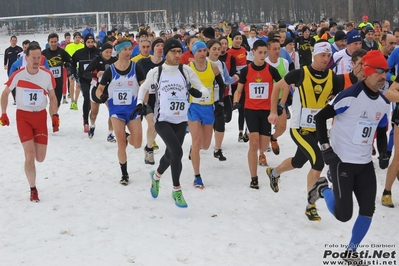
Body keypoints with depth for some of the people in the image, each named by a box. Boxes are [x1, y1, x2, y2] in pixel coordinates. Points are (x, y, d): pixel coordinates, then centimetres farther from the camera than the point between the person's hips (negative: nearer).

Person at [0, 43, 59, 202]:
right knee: (30, 156, -10)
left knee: (40, 158, 3)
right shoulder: (17, 75, -11)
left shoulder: (47, 75, -6)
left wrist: (54, 116, -3)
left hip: (41, 116, 2)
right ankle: (33, 190, 4)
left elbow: (52, 97, 7)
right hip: (23, 117, -2)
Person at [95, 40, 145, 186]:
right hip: (116, 109, -1)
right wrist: (101, 95, -16)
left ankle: (127, 137, 35)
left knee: (137, 144, -2)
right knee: (121, 145, 0)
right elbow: (99, 89, 3)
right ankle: (124, 174, 19)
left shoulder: (136, 67, -6)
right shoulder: (110, 70, -6)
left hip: (133, 109, 1)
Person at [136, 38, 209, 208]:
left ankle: (156, 176, 49)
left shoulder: (186, 70, -3)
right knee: (177, 152, -21)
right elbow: (144, 87, 13)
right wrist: (140, 102, -3)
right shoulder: (156, 72, -5)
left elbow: (204, 90, -2)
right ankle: (177, 190, -5)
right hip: (162, 120, -3)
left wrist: (199, 92, -24)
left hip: (181, 121, 3)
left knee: (170, 154, 16)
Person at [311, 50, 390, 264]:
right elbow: (320, 117, -13)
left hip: (365, 164, 7)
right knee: (343, 214, -8)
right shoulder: (350, 96, -18)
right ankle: (323, 189, 21)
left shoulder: (384, 103, 5)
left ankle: (350, 253, 21)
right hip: (342, 161, -7)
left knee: (368, 210, 4)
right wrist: (325, 148, -15)